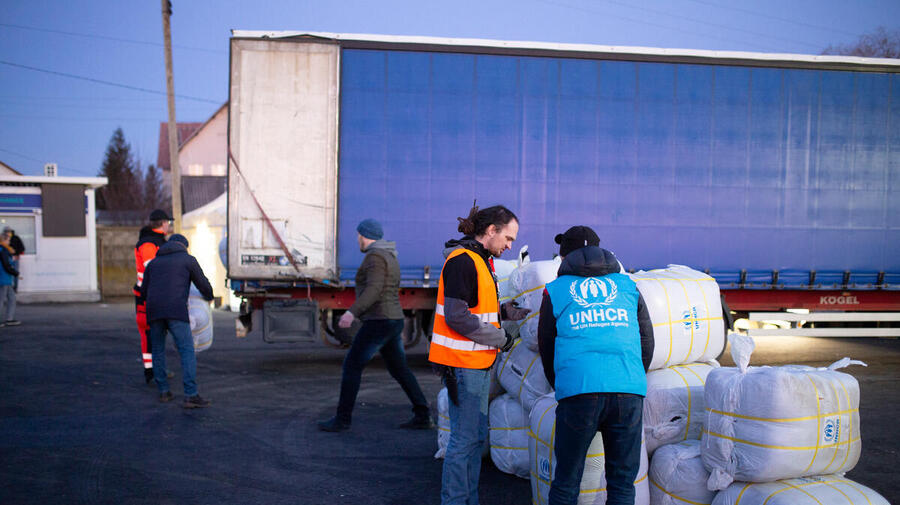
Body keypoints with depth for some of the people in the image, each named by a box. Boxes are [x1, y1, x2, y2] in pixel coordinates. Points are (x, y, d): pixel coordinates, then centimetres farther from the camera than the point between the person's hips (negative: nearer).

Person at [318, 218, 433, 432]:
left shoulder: (375, 256, -13)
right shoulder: (389, 258, 18)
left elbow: (374, 290, -25)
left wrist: (352, 312, -32)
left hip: (378, 323, -9)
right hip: (393, 321, 10)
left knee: (351, 366, -1)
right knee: (399, 370, 13)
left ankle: (342, 418, 3)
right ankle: (423, 417, 12)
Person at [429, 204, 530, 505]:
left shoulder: (481, 260, 16)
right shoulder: (462, 261, -16)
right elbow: (457, 316, -22)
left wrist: (514, 311, 7)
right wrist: (500, 338, -15)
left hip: (478, 362, 10)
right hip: (462, 364, -10)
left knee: (477, 435, 16)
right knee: (465, 437, -5)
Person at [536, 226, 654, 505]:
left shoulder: (555, 290, 15)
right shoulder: (627, 285, 20)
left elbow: (546, 348, 19)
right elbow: (646, 342, 22)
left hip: (578, 391, -2)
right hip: (629, 389, 2)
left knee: (566, 482, 8)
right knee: (622, 480, 11)